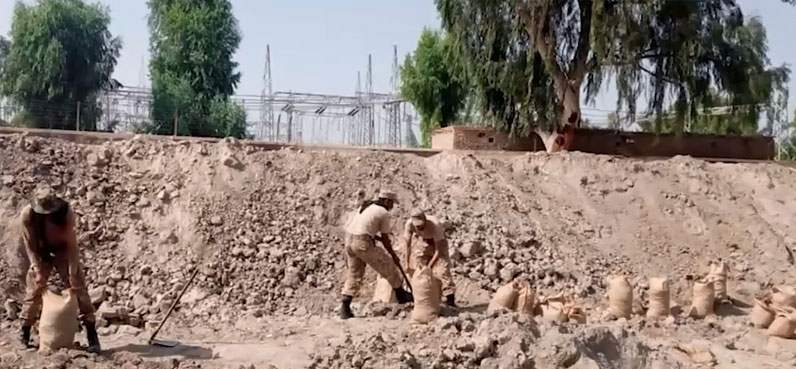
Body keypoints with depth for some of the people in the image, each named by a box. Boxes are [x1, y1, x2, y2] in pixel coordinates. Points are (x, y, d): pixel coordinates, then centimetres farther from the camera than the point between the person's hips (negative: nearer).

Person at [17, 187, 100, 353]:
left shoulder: (66, 212, -30)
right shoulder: (27, 214, -26)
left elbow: (72, 243, -23)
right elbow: (30, 245, -16)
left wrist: (72, 273, -25)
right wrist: (38, 270, -21)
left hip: (63, 251, -1)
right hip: (41, 253, 1)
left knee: (78, 289, -9)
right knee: (33, 291, -1)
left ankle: (92, 337, -8)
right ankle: (24, 337, 14)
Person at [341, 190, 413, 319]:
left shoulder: (365, 206, 20)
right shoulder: (384, 213, -2)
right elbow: (385, 239, 1)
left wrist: (378, 237, 24)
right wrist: (393, 255, 14)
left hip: (349, 240, 8)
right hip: (363, 244, -8)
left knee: (354, 274, 16)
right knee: (388, 265, 11)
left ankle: (345, 308, 12)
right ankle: (401, 295, 26)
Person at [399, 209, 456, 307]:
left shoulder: (435, 225, -40)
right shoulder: (409, 224, -31)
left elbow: (439, 250, -34)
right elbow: (407, 244, -17)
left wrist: (430, 266, -36)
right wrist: (406, 262, -21)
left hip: (437, 240, -4)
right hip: (422, 240, 4)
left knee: (443, 267, -17)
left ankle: (450, 297, -15)